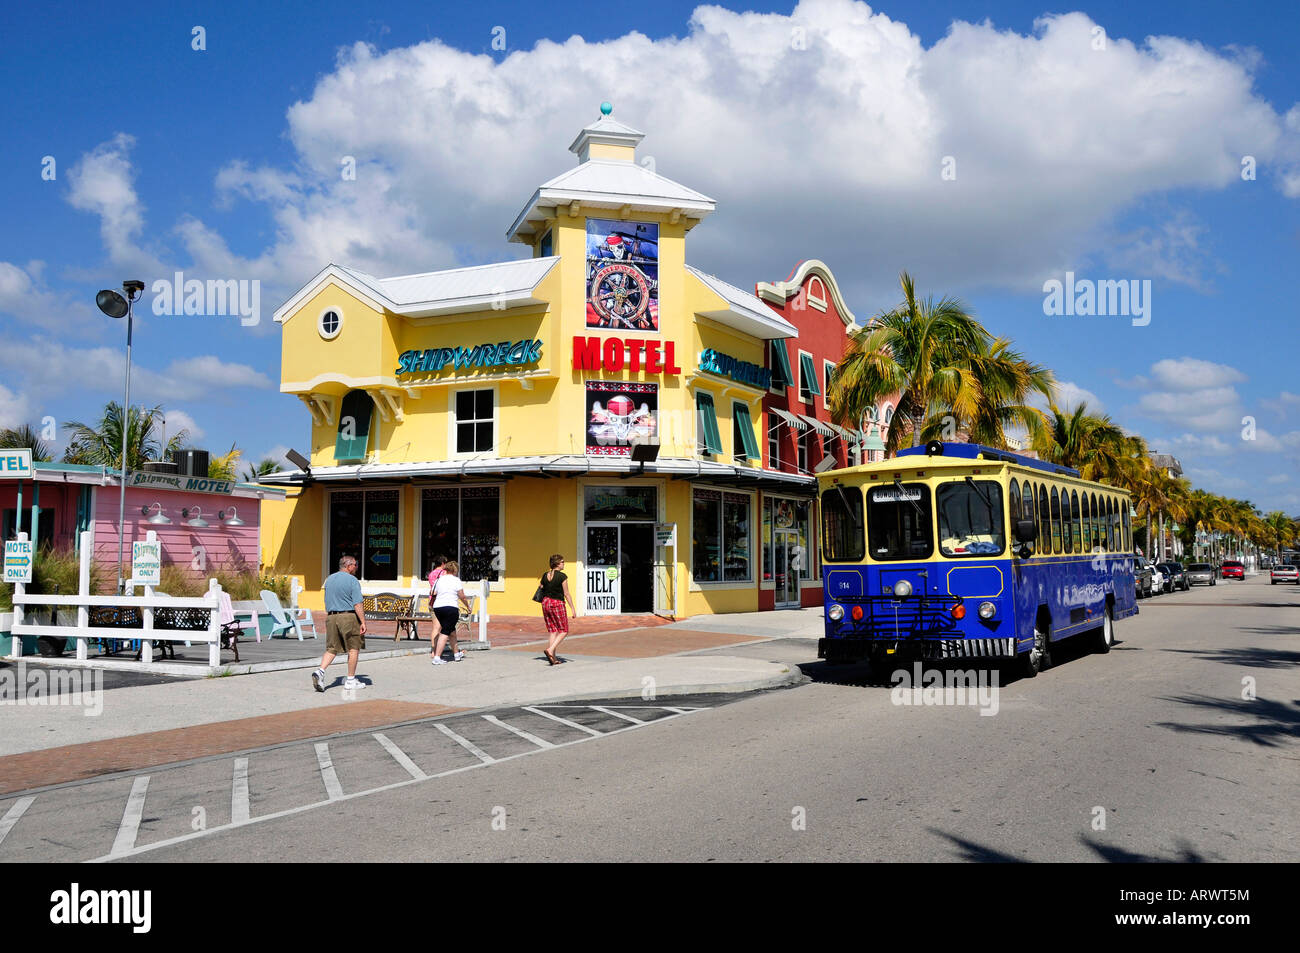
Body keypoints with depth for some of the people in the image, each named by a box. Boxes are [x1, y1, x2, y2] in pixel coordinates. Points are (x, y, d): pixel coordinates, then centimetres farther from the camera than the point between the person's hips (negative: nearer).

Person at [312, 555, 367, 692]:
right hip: (348, 616, -6)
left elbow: (327, 603, 17)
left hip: (331, 616, 6)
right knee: (353, 648, 6)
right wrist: (363, 622, -13)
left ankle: (320, 672, -11)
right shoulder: (352, 581, -9)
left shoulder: (329, 580, 13)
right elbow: (357, 605, -15)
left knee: (332, 649, 10)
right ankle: (350, 680, 9)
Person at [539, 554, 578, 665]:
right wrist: (573, 609, -6)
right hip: (557, 604, -6)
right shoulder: (562, 576, -12)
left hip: (546, 603, 6)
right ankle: (550, 650, -12)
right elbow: (566, 594, -11)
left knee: (553, 631, 13)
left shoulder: (545, 575, 6)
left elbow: (541, 591, 11)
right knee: (563, 631, 5)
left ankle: (553, 657, 10)